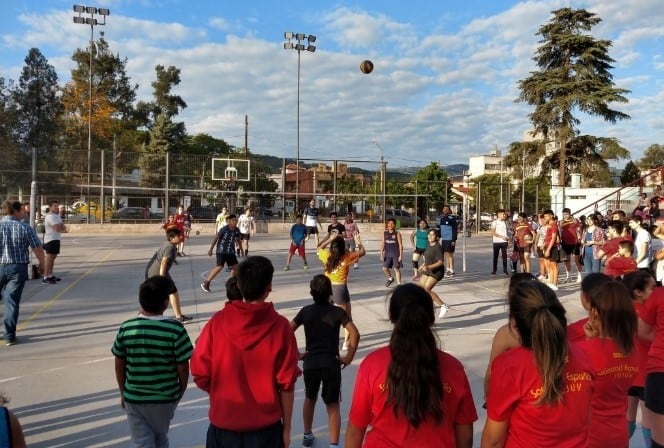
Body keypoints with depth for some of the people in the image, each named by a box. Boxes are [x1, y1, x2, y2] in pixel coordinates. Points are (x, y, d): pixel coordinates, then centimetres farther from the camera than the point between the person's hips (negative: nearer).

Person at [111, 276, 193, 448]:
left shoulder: (126, 328, -11)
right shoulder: (175, 329, -19)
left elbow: (119, 366, -1)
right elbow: (182, 367, -12)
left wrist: (123, 393, 15)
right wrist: (180, 392, 6)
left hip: (134, 398, 1)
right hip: (165, 397, 0)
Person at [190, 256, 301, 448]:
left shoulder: (218, 321, -11)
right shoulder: (280, 326, -13)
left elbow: (200, 374, -4)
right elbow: (286, 383, -9)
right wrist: (286, 427, 2)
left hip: (223, 422, 1)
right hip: (265, 425, -1)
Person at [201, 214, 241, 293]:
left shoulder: (237, 230, -1)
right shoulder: (224, 229, -18)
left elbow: (238, 239, 17)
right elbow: (215, 238, -16)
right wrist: (210, 249, -17)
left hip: (231, 251, 7)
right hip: (221, 251, -6)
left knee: (235, 266, 5)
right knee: (219, 267, -13)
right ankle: (205, 283, -2)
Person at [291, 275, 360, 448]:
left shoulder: (305, 311, 2)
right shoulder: (337, 312, -4)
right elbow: (355, 334, -16)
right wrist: (349, 357, -8)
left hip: (310, 363, 2)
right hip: (332, 364, -2)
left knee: (310, 398, 26)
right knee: (333, 405, 9)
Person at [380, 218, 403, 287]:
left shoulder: (397, 233, -4)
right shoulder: (385, 233, 6)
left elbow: (400, 245, -4)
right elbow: (383, 243, 9)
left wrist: (400, 255, -9)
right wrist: (381, 254, 3)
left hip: (396, 254, -4)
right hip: (387, 254, 4)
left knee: (396, 268, -4)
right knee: (385, 268, 1)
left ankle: (399, 283, 5)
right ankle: (390, 278, 28)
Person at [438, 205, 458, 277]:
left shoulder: (452, 218, -9)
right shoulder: (442, 218, 12)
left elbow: (454, 230, -11)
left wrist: (454, 240, -15)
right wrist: (439, 238, 17)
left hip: (450, 239, -7)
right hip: (443, 239, 7)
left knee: (450, 254, -3)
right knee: (445, 254, 11)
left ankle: (451, 270, 4)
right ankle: (447, 269, 21)